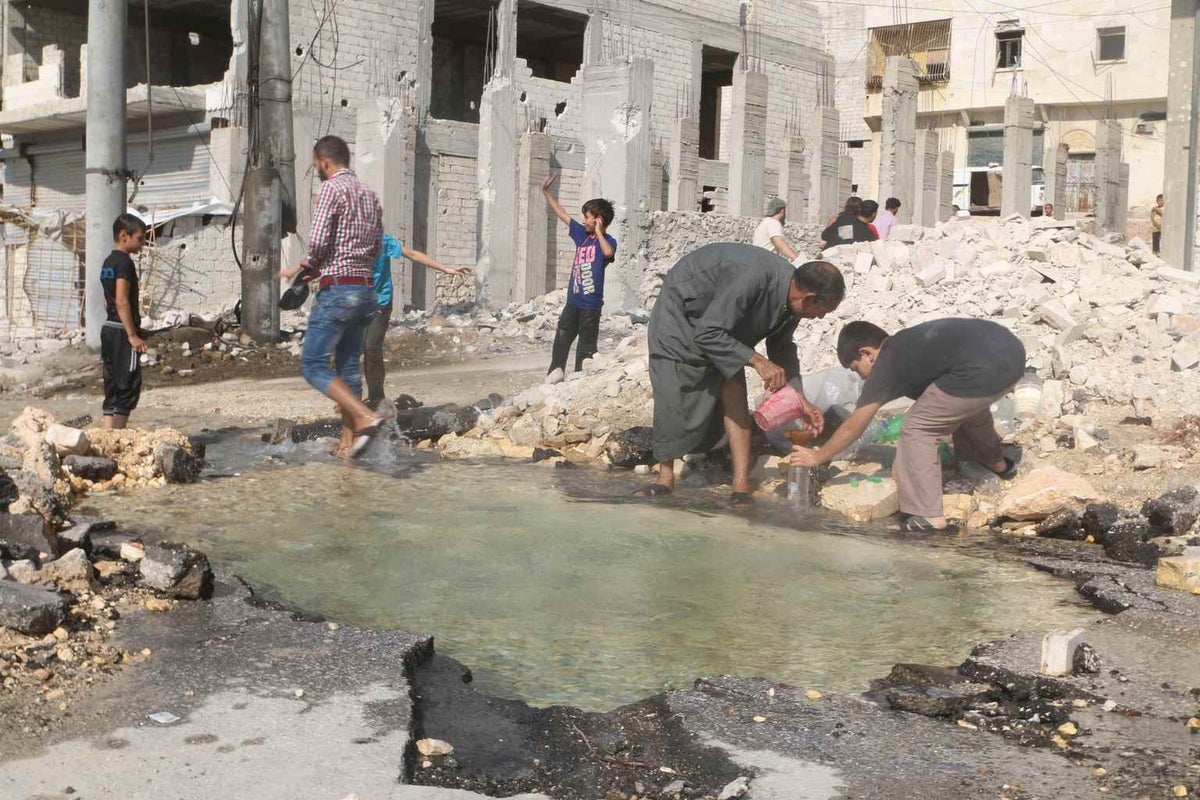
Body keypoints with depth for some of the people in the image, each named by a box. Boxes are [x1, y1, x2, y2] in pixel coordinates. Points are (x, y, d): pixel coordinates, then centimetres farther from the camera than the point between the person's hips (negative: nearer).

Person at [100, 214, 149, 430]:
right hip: (122, 332, -10)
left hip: (108, 329, 10)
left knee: (113, 388, 11)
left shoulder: (108, 262, 17)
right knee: (129, 386, -6)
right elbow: (122, 301, -21)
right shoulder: (125, 262, -13)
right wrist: (133, 335, -21)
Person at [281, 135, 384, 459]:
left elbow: (318, 241, -18)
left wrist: (301, 268, 2)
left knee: (313, 364, -4)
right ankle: (348, 441, 13)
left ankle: (365, 416, -18)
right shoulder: (369, 194, 16)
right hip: (366, 290, 8)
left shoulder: (331, 188, -9)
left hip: (337, 291, -8)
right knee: (348, 367, 12)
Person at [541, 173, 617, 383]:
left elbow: (608, 253, -34)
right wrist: (546, 192, 16)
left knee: (586, 345, 4)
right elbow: (562, 214, 15)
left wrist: (598, 231, -21)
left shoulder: (608, 241, -9)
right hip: (573, 300, 7)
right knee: (562, 337, 13)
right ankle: (556, 370, 25)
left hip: (590, 304, -6)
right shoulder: (582, 234, 8)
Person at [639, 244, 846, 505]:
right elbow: (707, 335, -38)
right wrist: (757, 361, -38)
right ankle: (666, 478, 2)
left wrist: (800, 400, 2)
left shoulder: (791, 295, -13)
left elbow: (782, 348, 5)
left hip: (721, 323, 7)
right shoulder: (753, 277, -40)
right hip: (680, 311, -6)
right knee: (674, 398, -12)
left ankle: (741, 486, -8)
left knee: (734, 393, -7)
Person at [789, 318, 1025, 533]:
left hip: (984, 371, -9)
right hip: (1012, 349, 9)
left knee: (917, 428, 2)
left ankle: (928, 517, -2)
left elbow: (853, 427, 12)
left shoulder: (888, 365, 5)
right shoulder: (907, 344, 27)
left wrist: (817, 457, 23)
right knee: (969, 404, 37)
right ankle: (996, 462, 60)